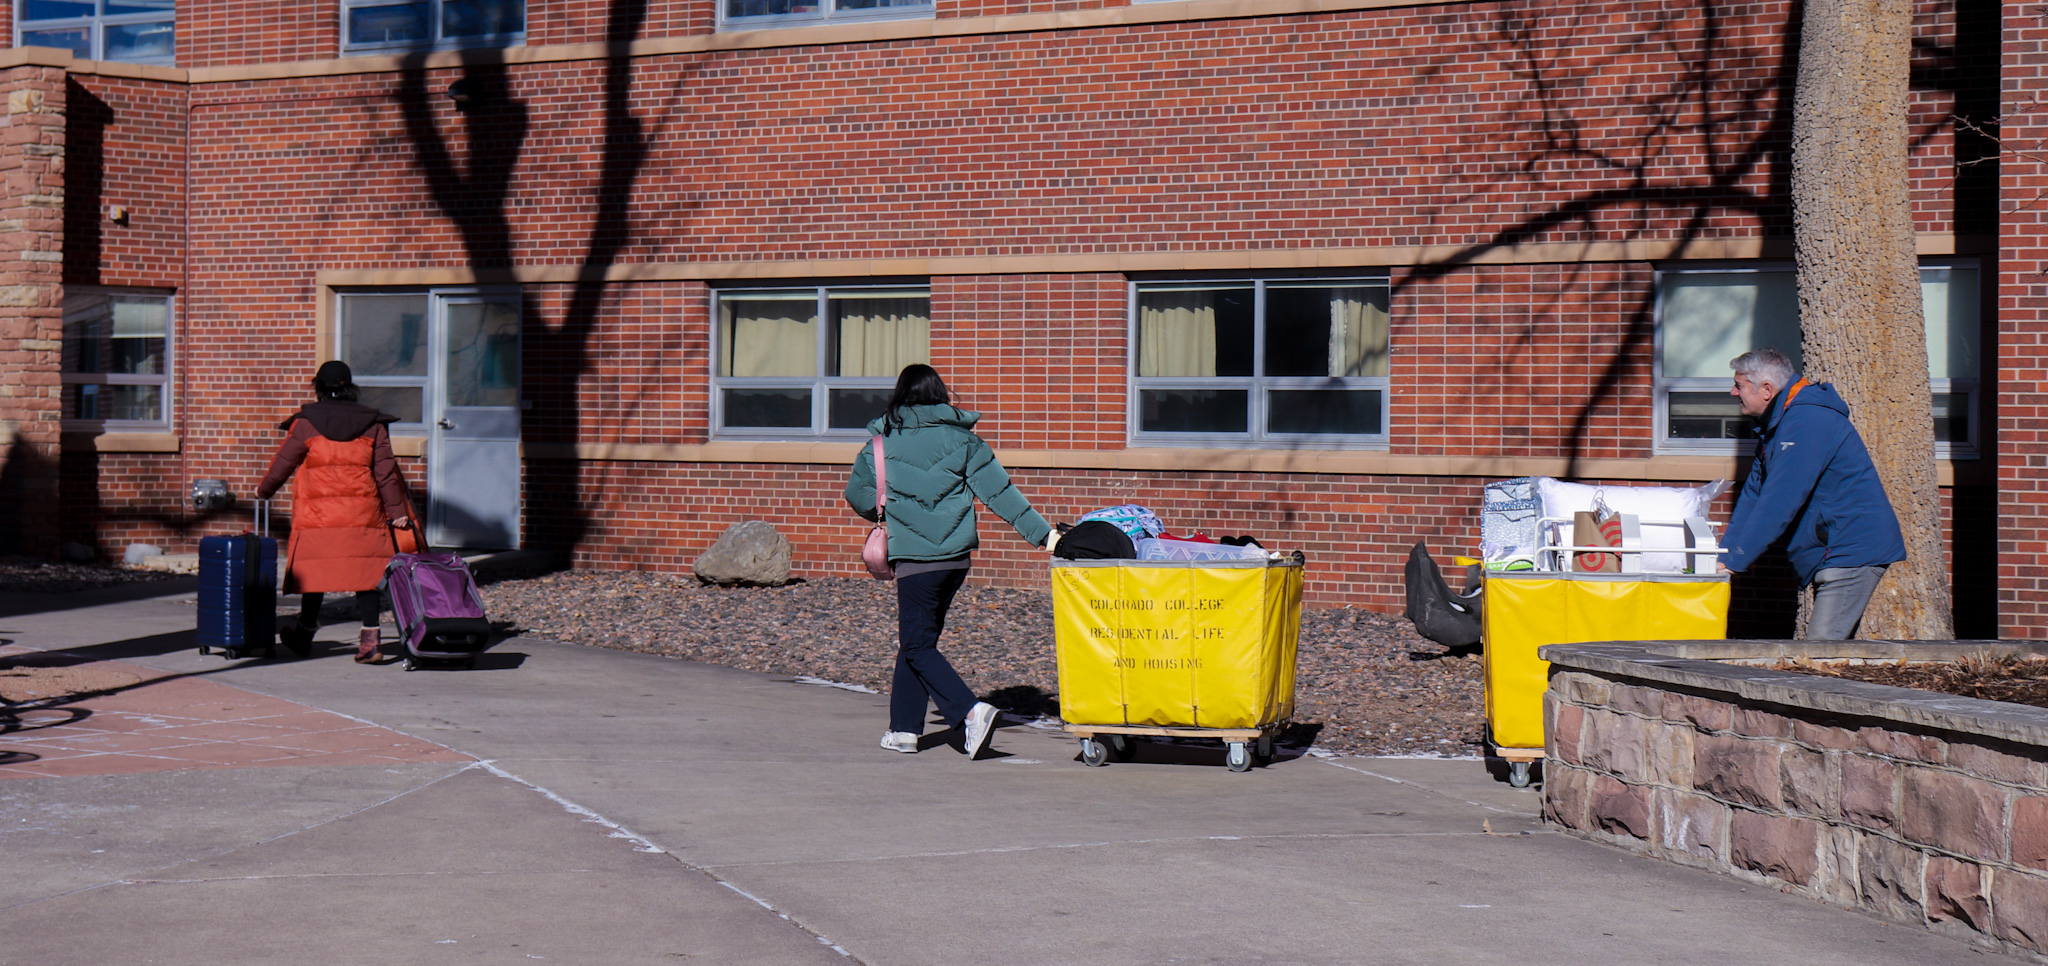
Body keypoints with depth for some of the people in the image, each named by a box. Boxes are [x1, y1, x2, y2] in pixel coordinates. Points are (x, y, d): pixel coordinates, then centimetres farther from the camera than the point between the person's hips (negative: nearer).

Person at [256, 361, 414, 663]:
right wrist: (396, 511, 10)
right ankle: (368, 638, -9)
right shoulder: (372, 423, 7)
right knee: (366, 570, 0)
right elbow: (386, 471, 6)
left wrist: (263, 490, 26)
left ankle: (305, 633, 22)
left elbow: (283, 462, 9)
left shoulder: (306, 423, 2)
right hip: (364, 514, 1)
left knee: (314, 569, 10)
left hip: (318, 515, -1)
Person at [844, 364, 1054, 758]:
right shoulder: (962, 437, 3)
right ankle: (904, 728, 19)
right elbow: (998, 490, -1)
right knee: (917, 639, 17)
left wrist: (884, 516, 30)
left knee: (918, 647, 0)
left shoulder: (883, 441, -2)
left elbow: (856, 494, 9)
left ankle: (971, 711, -18)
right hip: (958, 559, 4)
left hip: (915, 559, -4)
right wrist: (1042, 532, 0)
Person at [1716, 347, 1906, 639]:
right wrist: (1722, 554, 6)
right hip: (1834, 553, 11)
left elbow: (1778, 504, -24)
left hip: (1851, 552, -11)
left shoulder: (1806, 423, -19)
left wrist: (1733, 563, -21)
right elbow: (1753, 494, 15)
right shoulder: (1775, 424, 15)